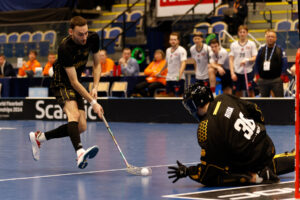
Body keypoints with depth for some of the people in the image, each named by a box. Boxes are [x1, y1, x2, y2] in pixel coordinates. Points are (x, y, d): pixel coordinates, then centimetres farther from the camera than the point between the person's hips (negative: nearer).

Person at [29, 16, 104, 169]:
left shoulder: (93, 38, -10)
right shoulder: (65, 48, -29)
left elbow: (97, 64, 7)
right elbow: (74, 82, -26)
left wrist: (95, 87, -8)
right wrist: (93, 102, -28)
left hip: (75, 86, 7)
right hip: (61, 84, -7)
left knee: (81, 127, 0)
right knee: (73, 114, -34)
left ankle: (39, 137, 15)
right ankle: (80, 152, -54)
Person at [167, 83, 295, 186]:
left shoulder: (206, 128, -21)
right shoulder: (224, 99, -2)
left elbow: (208, 168, -19)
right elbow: (255, 110, 10)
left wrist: (185, 172, -6)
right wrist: (259, 130, 28)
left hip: (249, 162, -8)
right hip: (267, 147, 8)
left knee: (212, 178, -2)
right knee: (273, 165, 40)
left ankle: (253, 177, -13)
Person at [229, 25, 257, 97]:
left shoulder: (251, 44, 3)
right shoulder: (233, 45, 8)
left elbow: (255, 58, 0)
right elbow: (231, 60, 6)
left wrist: (247, 60, -19)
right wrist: (232, 73, -3)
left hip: (248, 71, -2)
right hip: (237, 72, 2)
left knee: (250, 91, -1)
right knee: (238, 92, 5)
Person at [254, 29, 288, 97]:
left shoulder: (280, 50, 0)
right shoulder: (261, 50, 9)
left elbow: (285, 64, -3)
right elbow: (257, 63, 14)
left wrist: (282, 75, -9)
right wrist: (257, 75, 8)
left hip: (276, 80, -3)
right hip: (263, 80, 3)